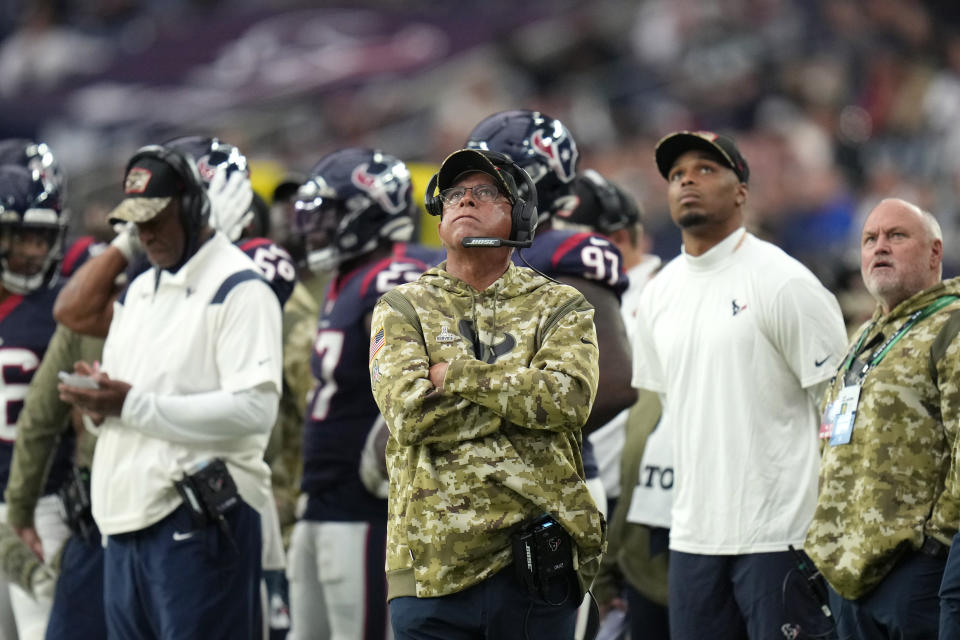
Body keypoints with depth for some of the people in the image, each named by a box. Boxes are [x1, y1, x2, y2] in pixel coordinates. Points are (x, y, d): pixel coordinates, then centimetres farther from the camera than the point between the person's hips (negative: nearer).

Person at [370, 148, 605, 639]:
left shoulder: (559, 307, 10)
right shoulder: (402, 309, 10)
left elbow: (568, 396, -10)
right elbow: (408, 409, -8)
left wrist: (456, 375, -10)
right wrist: (520, 394, -8)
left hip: (538, 559, 0)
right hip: (434, 558, 0)